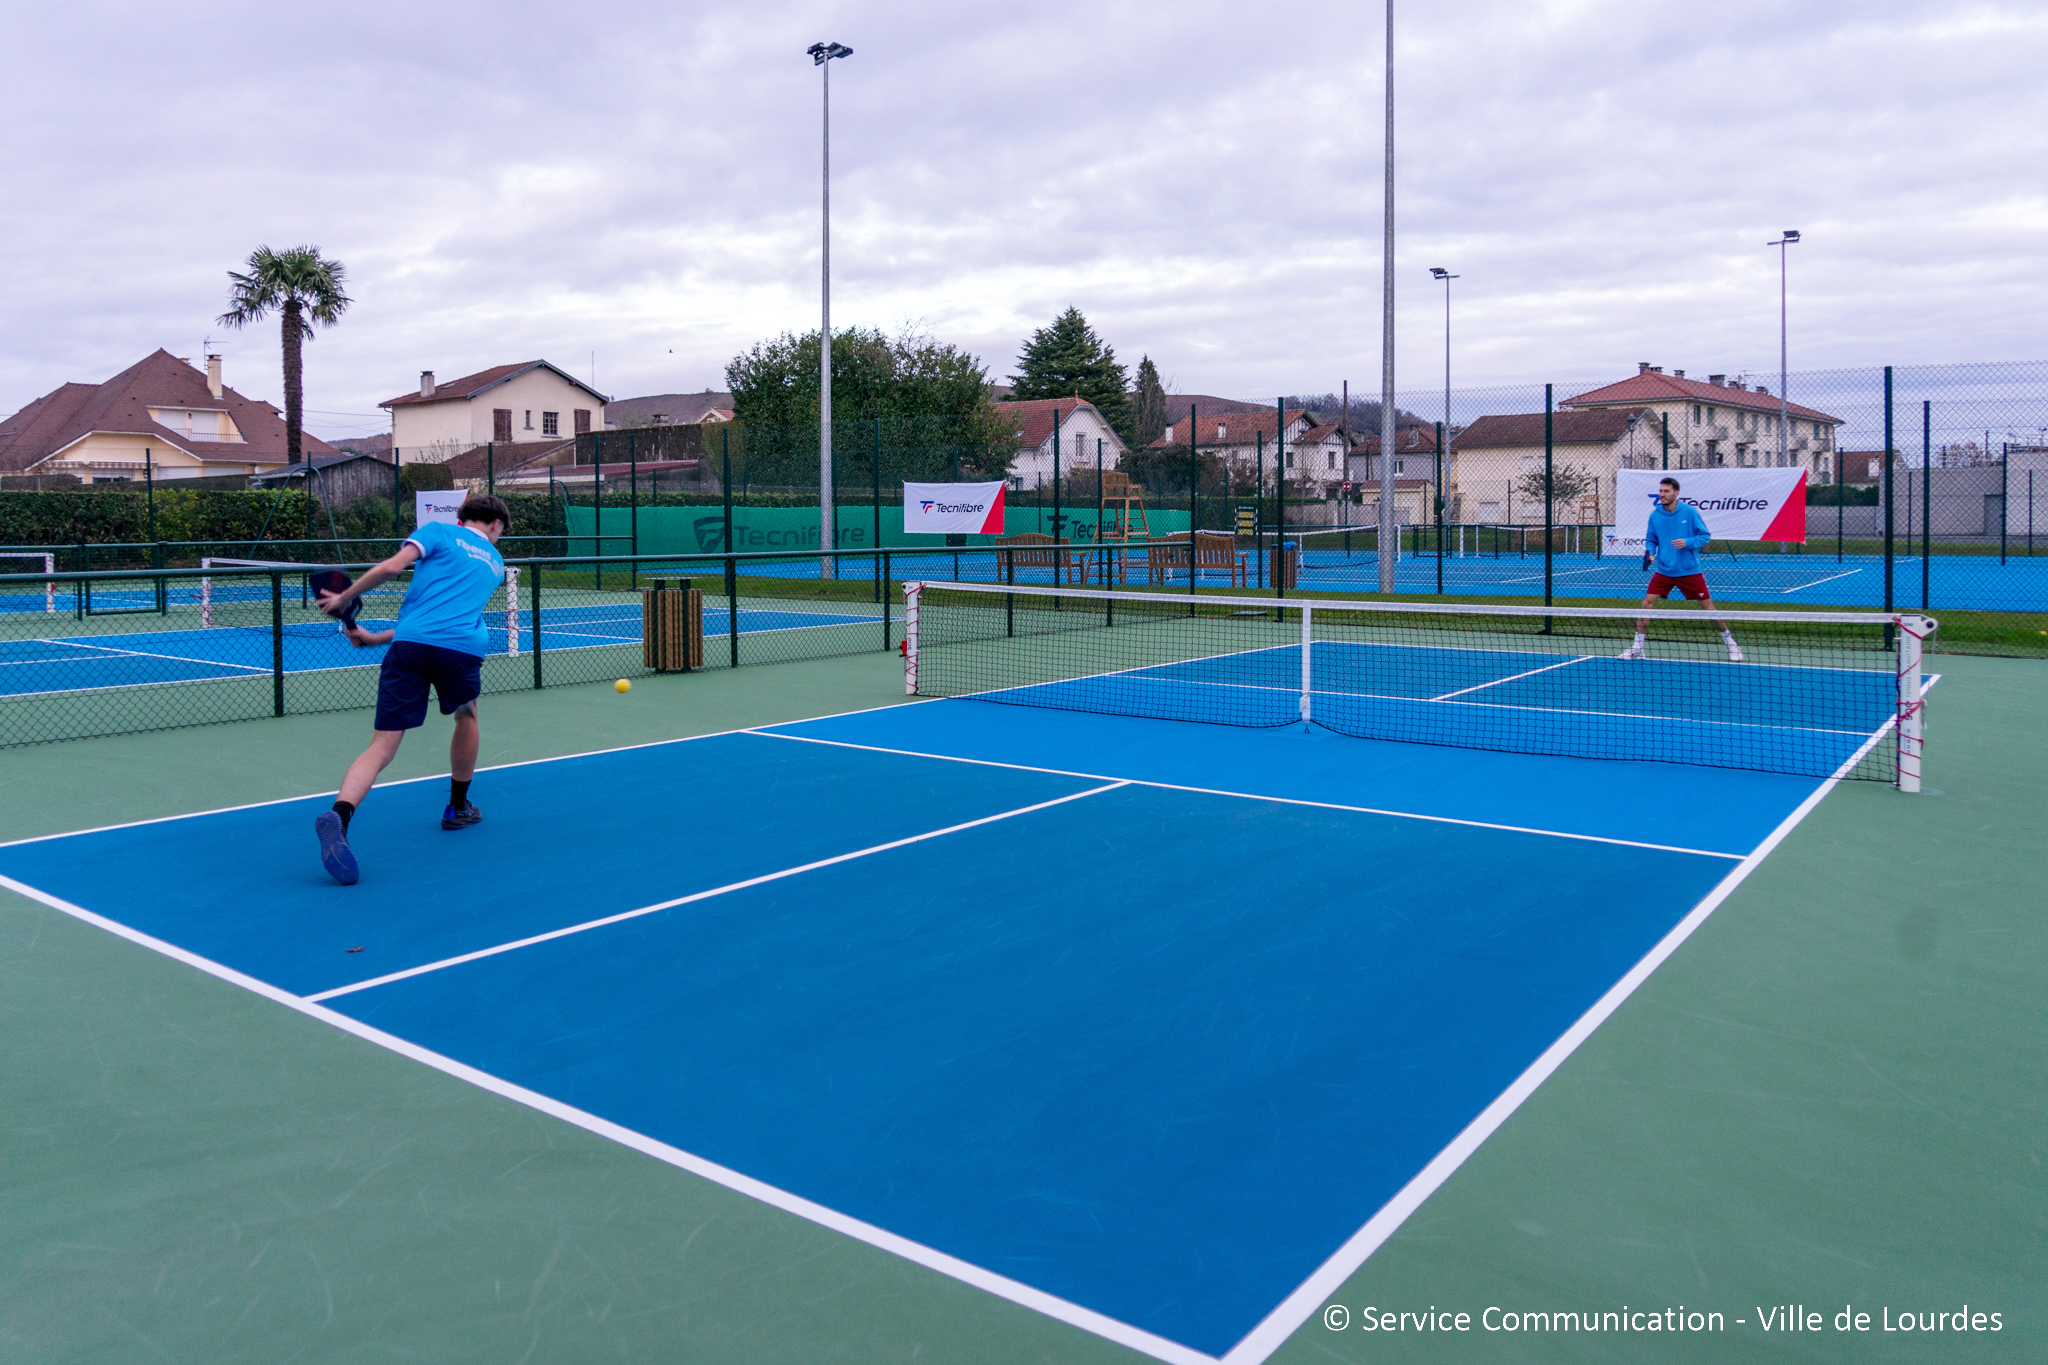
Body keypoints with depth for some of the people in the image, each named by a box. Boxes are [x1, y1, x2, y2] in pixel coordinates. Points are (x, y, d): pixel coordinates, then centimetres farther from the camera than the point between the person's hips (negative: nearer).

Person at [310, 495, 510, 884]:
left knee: (382, 747, -1)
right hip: (463, 647, 2)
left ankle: (339, 816, -26)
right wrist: (377, 637, 28)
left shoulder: (438, 531, 18)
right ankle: (458, 807, 42)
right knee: (466, 714, 33)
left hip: (410, 643, -1)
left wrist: (343, 598, 11)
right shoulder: (495, 563, 29)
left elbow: (392, 566, -1)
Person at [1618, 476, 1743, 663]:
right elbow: (1650, 540, 11)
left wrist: (1687, 542, -21)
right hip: (1664, 570, 2)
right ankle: (1638, 647, 0)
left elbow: (1705, 536, -4)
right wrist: (1650, 553, -9)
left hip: (1690, 570, -2)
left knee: (1707, 606, 3)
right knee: (1647, 602, -9)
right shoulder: (1655, 515, 0)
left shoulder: (1690, 512, -8)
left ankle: (1730, 642, 20)